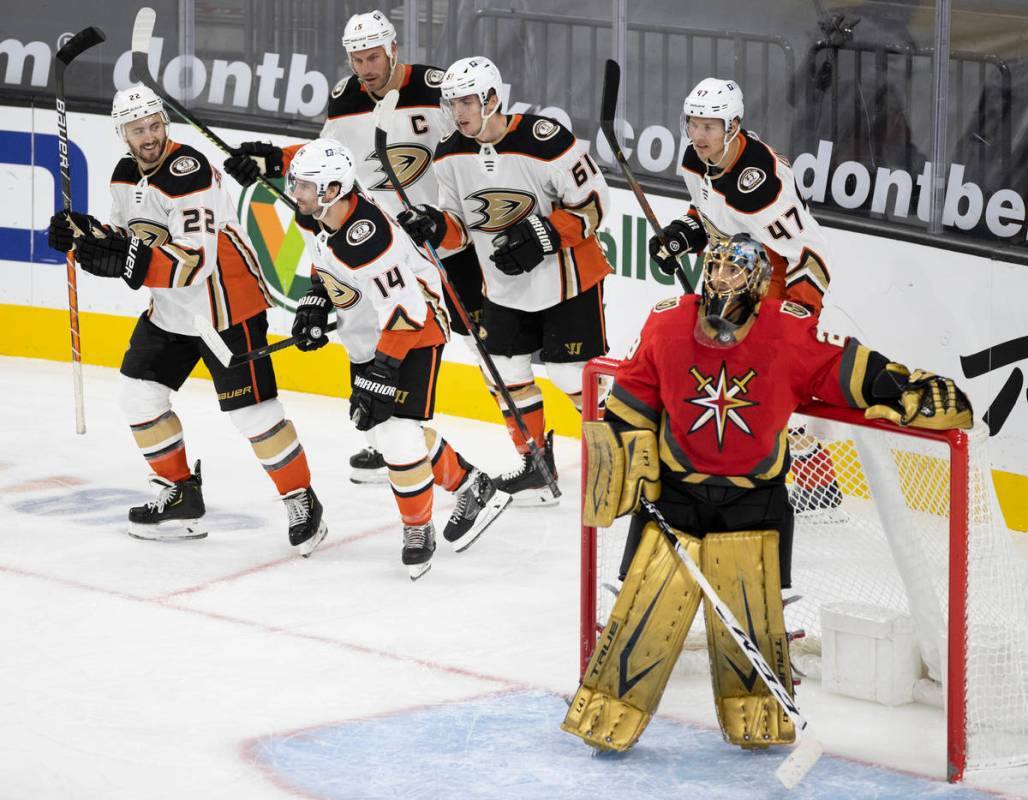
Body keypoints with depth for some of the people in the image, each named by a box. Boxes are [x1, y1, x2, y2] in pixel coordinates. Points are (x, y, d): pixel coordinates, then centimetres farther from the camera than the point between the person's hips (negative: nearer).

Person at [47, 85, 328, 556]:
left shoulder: (189, 173, -25)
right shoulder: (126, 175, 3)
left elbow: (196, 260, -32)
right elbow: (125, 239, 14)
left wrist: (128, 264, -39)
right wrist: (83, 232, -5)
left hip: (228, 305, -9)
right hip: (170, 310, 9)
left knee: (251, 410, -11)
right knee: (140, 392, 8)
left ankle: (302, 503, 4)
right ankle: (180, 497, 20)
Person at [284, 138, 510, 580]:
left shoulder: (367, 240, -35)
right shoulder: (311, 218, -8)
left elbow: (404, 315, -32)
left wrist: (377, 380, -29)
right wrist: (314, 304, 3)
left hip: (415, 332, -9)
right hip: (365, 337, 9)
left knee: (399, 434, -15)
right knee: (384, 431, 14)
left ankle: (418, 531, 7)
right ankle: (473, 489, 33)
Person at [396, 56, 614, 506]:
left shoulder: (546, 142, -25)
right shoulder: (450, 156, -6)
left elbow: (591, 204, -17)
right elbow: (460, 225, 4)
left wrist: (541, 236, -26)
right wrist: (433, 225, -18)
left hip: (568, 277, -6)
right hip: (505, 286, 6)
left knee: (575, 375, -5)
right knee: (506, 371, 7)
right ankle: (535, 460, 24)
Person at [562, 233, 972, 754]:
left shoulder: (790, 333, -11)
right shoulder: (667, 325, -7)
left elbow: (846, 369, -2)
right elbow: (633, 398, 4)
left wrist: (909, 392, -9)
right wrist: (627, 463, 3)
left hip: (754, 497, 0)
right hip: (675, 490, 0)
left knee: (751, 607, 1)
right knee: (648, 601, -3)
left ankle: (757, 711, 22)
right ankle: (610, 710, 9)